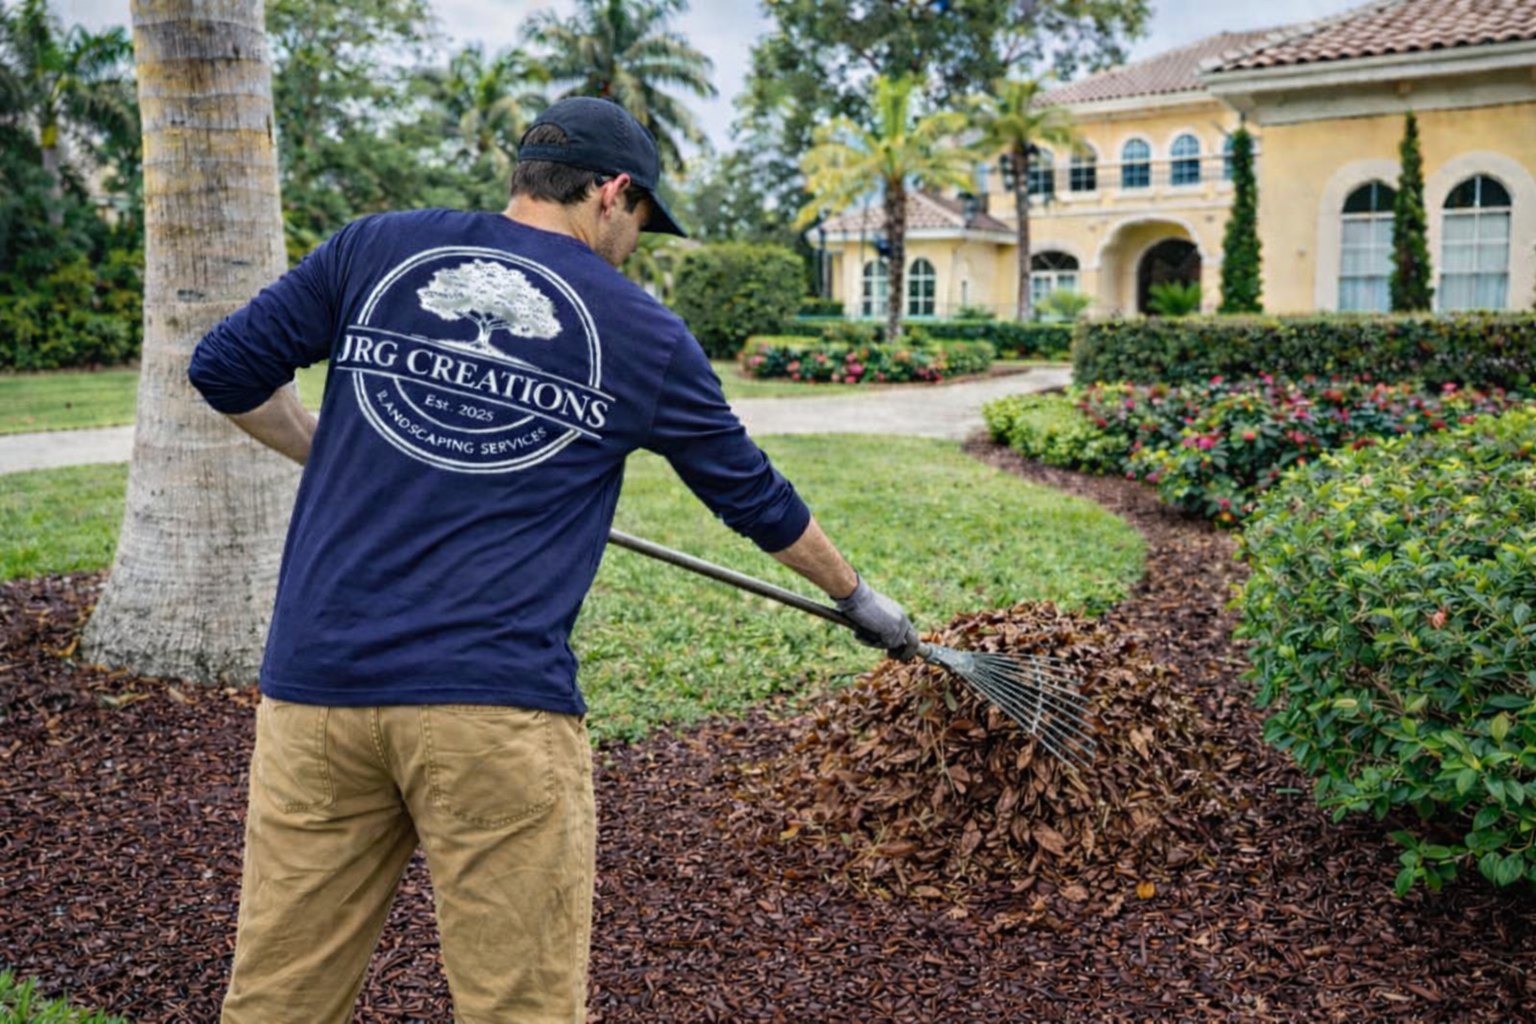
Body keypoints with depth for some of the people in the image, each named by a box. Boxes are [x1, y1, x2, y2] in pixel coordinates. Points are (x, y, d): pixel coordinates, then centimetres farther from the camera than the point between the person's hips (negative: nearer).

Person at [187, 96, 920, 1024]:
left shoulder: (376, 247, 9)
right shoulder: (644, 334, 6)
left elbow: (227, 370, 12)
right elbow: (755, 495, 16)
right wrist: (858, 596, 32)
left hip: (317, 679, 4)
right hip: (498, 703, -3)